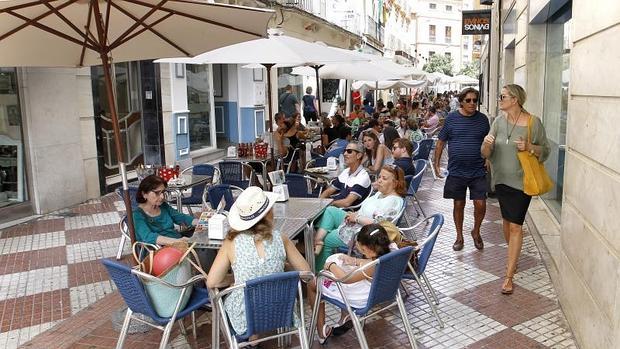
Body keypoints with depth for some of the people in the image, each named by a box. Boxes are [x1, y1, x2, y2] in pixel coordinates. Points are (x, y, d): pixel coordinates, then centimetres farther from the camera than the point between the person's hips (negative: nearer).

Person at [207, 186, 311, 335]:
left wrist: (237, 280, 6)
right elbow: (306, 272, -1)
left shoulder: (232, 242, -14)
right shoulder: (280, 238, -11)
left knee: (225, 298, 29)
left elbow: (211, 283, -11)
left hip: (245, 321, -1)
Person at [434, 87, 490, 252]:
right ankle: (459, 236, 28)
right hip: (456, 171, 0)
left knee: (480, 205, -3)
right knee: (459, 205, 10)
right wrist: (436, 163, -1)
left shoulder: (482, 119, 2)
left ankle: (476, 231, 25)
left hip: (478, 172, 1)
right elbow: (441, 141, 4)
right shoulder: (452, 118, -1)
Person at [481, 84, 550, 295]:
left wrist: (529, 147, -21)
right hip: (501, 179, 5)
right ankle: (513, 257, 43)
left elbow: (545, 151, -2)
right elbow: (487, 154, 1)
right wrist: (486, 145, -21)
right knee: (506, 220, 18)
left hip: (521, 181, -4)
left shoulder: (533, 122, -10)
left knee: (515, 226, -4)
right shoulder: (499, 121, 0)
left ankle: (509, 276, 1)